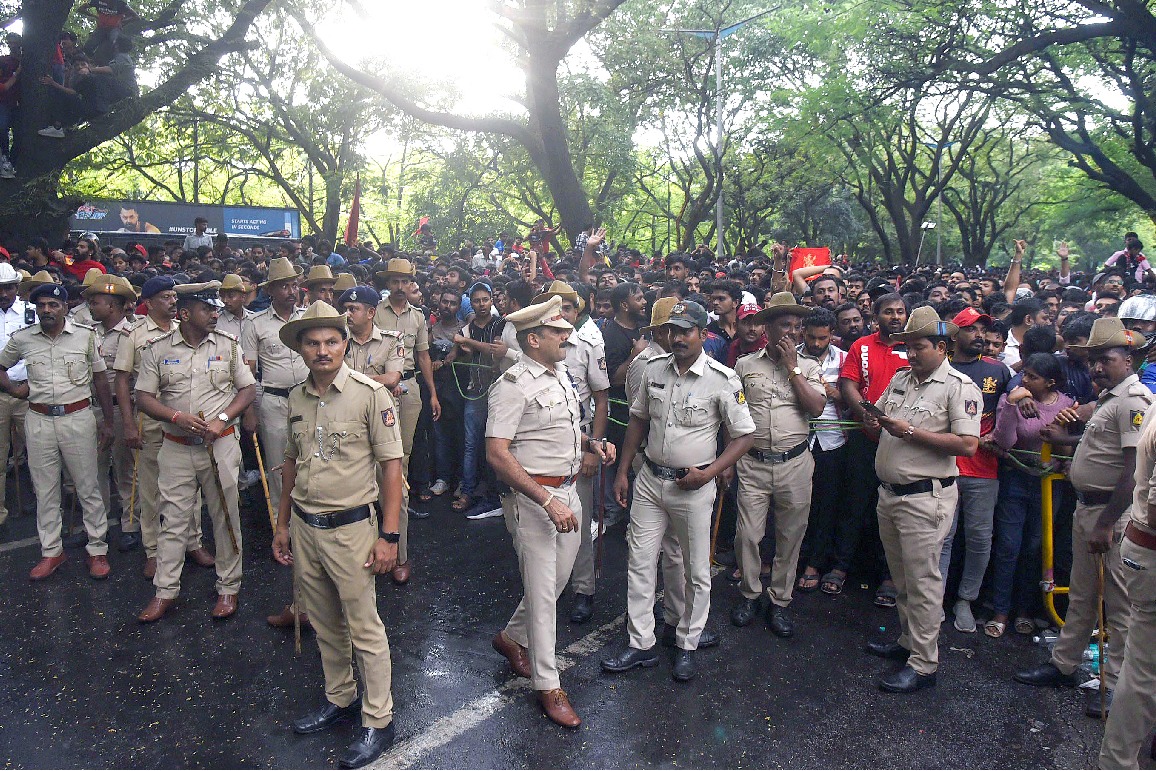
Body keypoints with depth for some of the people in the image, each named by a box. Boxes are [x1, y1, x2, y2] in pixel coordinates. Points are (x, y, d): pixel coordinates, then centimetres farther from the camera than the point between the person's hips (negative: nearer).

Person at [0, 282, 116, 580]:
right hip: (39, 421, 2)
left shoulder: (85, 335, -2)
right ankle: (51, 551, 23)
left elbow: (100, 379, 3)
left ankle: (97, 549, 15)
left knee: (88, 487, 4)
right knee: (45, 489, 11)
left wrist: (108, 421, 2)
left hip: (78, 418, -2)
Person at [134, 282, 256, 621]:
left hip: (221, 444, 0)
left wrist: (221, 420, -10)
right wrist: (177, 417, -16)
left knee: (226, 516, 6)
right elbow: (144, 396, 1)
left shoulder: (228, 345, 2)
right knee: (173, 519, 7)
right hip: (177, 449, 0)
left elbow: (248, 388, 3)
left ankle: (228, 587, 19)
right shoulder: (158, 349, 1)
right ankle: (165, 590, 20)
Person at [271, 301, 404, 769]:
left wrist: (388, 535, -14)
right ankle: (339, 698, 38)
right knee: (325, 624, 18)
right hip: (304, 526, 6)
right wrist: (283, 524, 17)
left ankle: (377, 721, 18)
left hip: (350, 528, -6)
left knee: (364, 628, 4)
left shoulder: (371, 394, -13)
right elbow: (293, 462, 16)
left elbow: (391, 465, -12)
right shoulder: (297, 399, 5)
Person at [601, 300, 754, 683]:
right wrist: (622, 472, 9)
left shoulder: (722, 380, -12)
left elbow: (744, 435, -7)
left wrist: (709, 472, -18)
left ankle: (687, 646, 27)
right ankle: (640, 645, 21)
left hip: (692, 487, -4)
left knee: (696, 572, 8)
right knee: (639, 563, 8)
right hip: (649, 479, 4)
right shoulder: (654, 369, 2)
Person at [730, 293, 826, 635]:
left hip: (794, 463, 1)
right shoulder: (745, 365, 5)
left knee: (790, 536, 9)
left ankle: (780, 600, 24)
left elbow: (816, 407, -11)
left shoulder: (808, 367, 5)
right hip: (753, 463, 0)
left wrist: (792, 367, -9)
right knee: (748, 534, 1)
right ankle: (750, 594, 23)